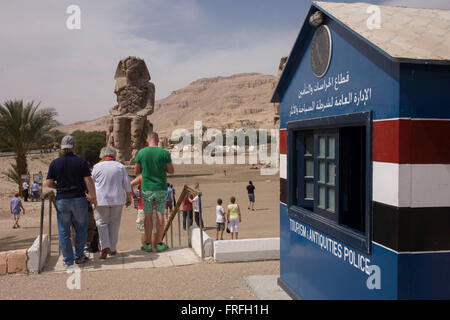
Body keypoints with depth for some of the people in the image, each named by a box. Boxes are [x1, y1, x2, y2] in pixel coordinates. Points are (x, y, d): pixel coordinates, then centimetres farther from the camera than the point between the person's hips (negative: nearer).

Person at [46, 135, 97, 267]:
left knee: (64, 230, 9)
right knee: (81, 228, 13)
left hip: (62, 200, 2)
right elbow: (88, 181, -10)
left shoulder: (54, 163, 2)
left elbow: (49, 183, 0)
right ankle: (79, 256, 17)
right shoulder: (81, 162, -5)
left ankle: (68, 259, 12)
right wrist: (93, 197, -2)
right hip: (79, 199, -1)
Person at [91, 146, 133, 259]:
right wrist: (129, 198, 11)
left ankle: (105, 247, -10)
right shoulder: (120, 166, 4)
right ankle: (113, 249, 14)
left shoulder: (97, 166, 0)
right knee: (114, 223, 10)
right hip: (117, 199, 2)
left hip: (101, 199, -2)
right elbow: (127, 184, 4)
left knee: (102, 223, 5)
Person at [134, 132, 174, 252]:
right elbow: (171, 170, -2)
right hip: (161, 188, 0)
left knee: (148, 216, 7)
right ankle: (159, 243, 11)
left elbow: (136, 171, 2)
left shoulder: (141, 153, -3)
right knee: (160, 215, 7)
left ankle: (148, 244, 10)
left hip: (147, 189, 1)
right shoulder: (164, 153, -6)